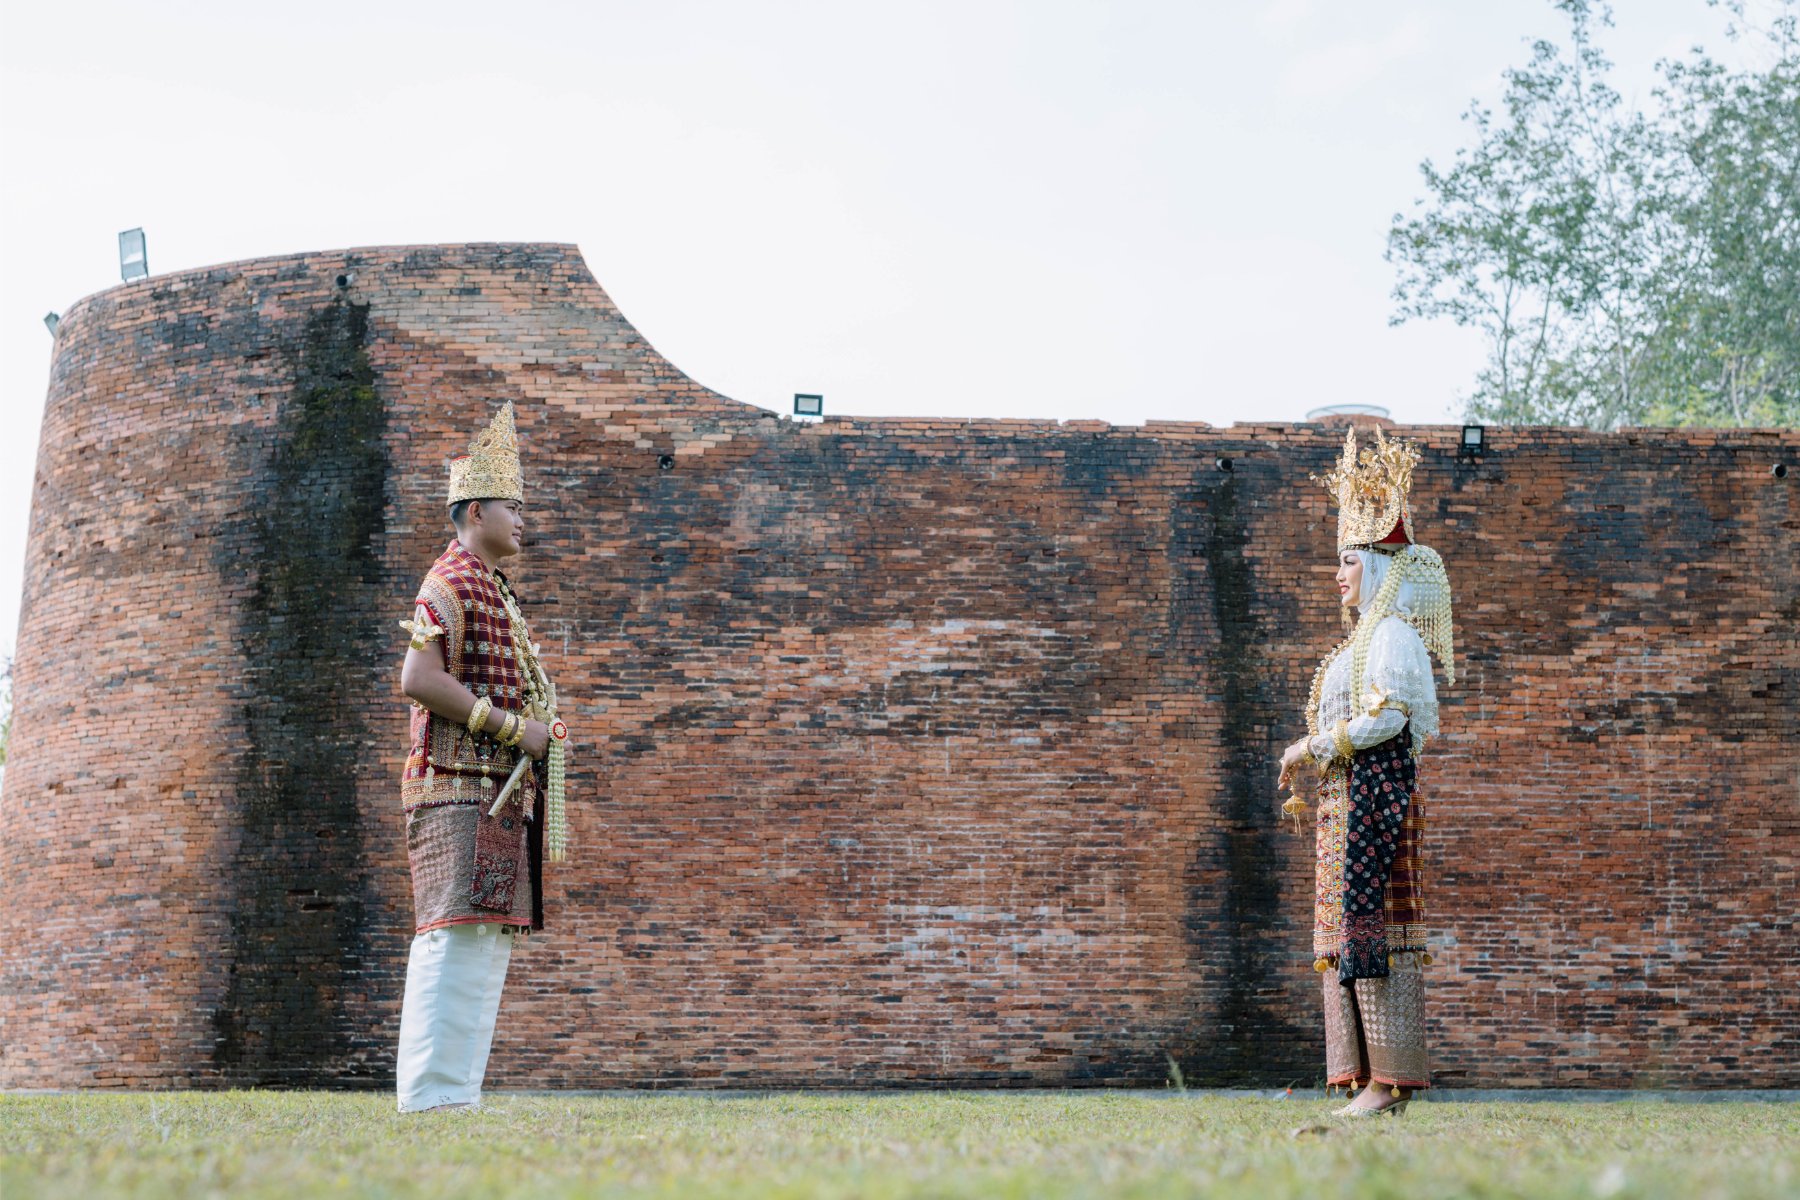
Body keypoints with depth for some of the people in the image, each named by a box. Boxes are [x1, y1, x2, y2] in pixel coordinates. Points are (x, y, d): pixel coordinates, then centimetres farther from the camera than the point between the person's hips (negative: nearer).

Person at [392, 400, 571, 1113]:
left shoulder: (492, 589, 23)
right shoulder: (452, 580, -7)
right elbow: (418, 680, -19)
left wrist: (538, 727, 12)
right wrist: (512, 726, -17)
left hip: (499, 791, 10)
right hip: (462, 787, -10)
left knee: (489, 938, 8)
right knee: (455, 936, -13)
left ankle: (456, 1093, 10)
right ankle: (432, 1094, -14)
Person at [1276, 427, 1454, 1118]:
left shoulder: (1392, 634, -8)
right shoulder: (1363, 640, 21)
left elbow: (1389, 716, -20)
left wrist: (1312, 747, -13)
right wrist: (1308, 776, 16)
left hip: (1375, 793, -10)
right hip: (1348, 799, 10)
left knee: (1373, 924, -11)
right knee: (1352, 929, 7)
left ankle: (1392, 1077, -10)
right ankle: (1373, 1077, 8)